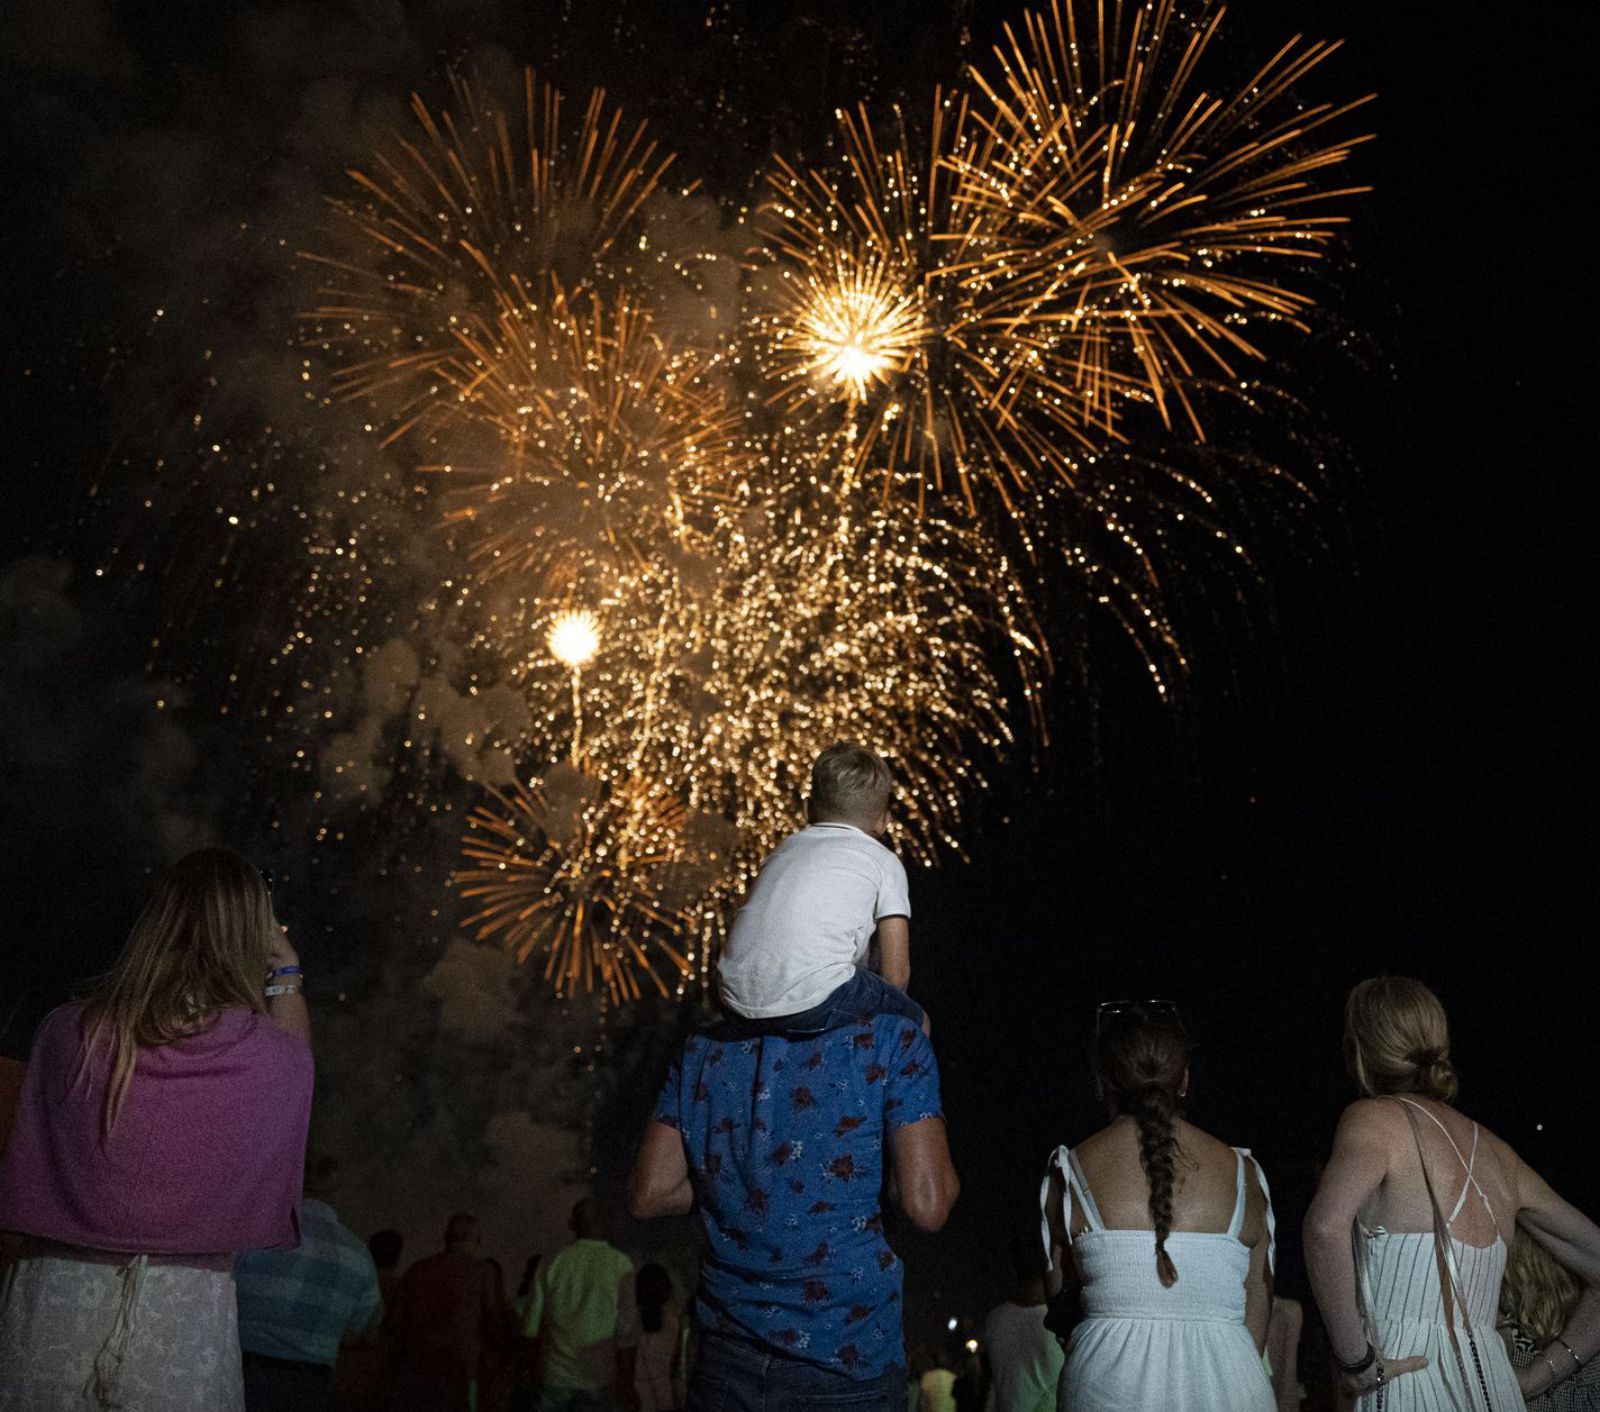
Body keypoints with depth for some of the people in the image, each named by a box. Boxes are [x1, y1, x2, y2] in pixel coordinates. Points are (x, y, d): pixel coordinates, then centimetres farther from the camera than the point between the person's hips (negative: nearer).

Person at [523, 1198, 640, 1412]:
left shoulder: (552, 1264, 0)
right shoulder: (620, 1265, -6)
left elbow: (531, 1324, 4)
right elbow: (627, 1330, -7)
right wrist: (626, 1380, 2)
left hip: (554, 1373, 1)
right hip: (597, 1378, -1)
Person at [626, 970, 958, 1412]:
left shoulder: (704, 1048, 2)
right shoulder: (892, 1040, -9)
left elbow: (647, 1195, 2)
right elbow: (927, 1205, -14)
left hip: (726, 1356, 3)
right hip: (848, 1359, -3)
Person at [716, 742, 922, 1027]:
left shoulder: (786, 847, 26)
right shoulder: (884, 862, 11)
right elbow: (896, 974, 8)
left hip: (738, 999, 6)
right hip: (809, 997, -6)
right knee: (913, 1019, 17)